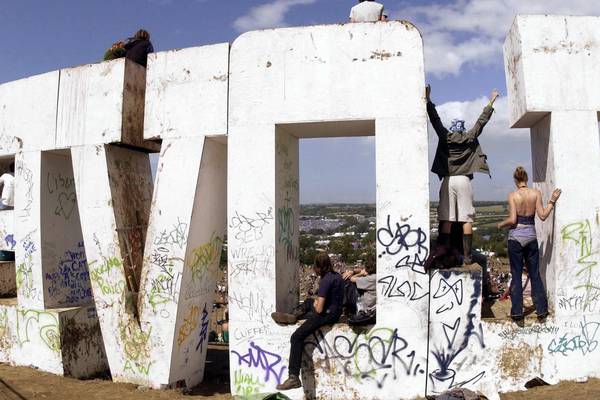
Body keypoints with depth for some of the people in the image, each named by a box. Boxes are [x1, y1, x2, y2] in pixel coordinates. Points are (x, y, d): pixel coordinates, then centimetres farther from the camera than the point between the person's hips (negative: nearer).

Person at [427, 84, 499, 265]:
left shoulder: (445, 137, 7)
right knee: (467, 220, -1)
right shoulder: (470, 138, 7)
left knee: (446, 220, -1)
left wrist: (428, 99, 16)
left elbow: (435, 119, 11)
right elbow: (482, 121, 15)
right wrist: (491, 103, 25)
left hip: (448, 180, 1)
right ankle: (467, 257, -3)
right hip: (464, 181, -1)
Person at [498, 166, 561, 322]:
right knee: (535, 274, 12)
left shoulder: (513, 195, -9)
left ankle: (517, 312, 6)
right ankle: (541, 310, 16)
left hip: (515, 237, -2)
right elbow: (542, 216, -6)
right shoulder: (536, 193, -2)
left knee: (516, 275, 5)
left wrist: (501, 225, 4)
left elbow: (512, 220, -15)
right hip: (531, 236, 2)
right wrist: (553, 201, 4)